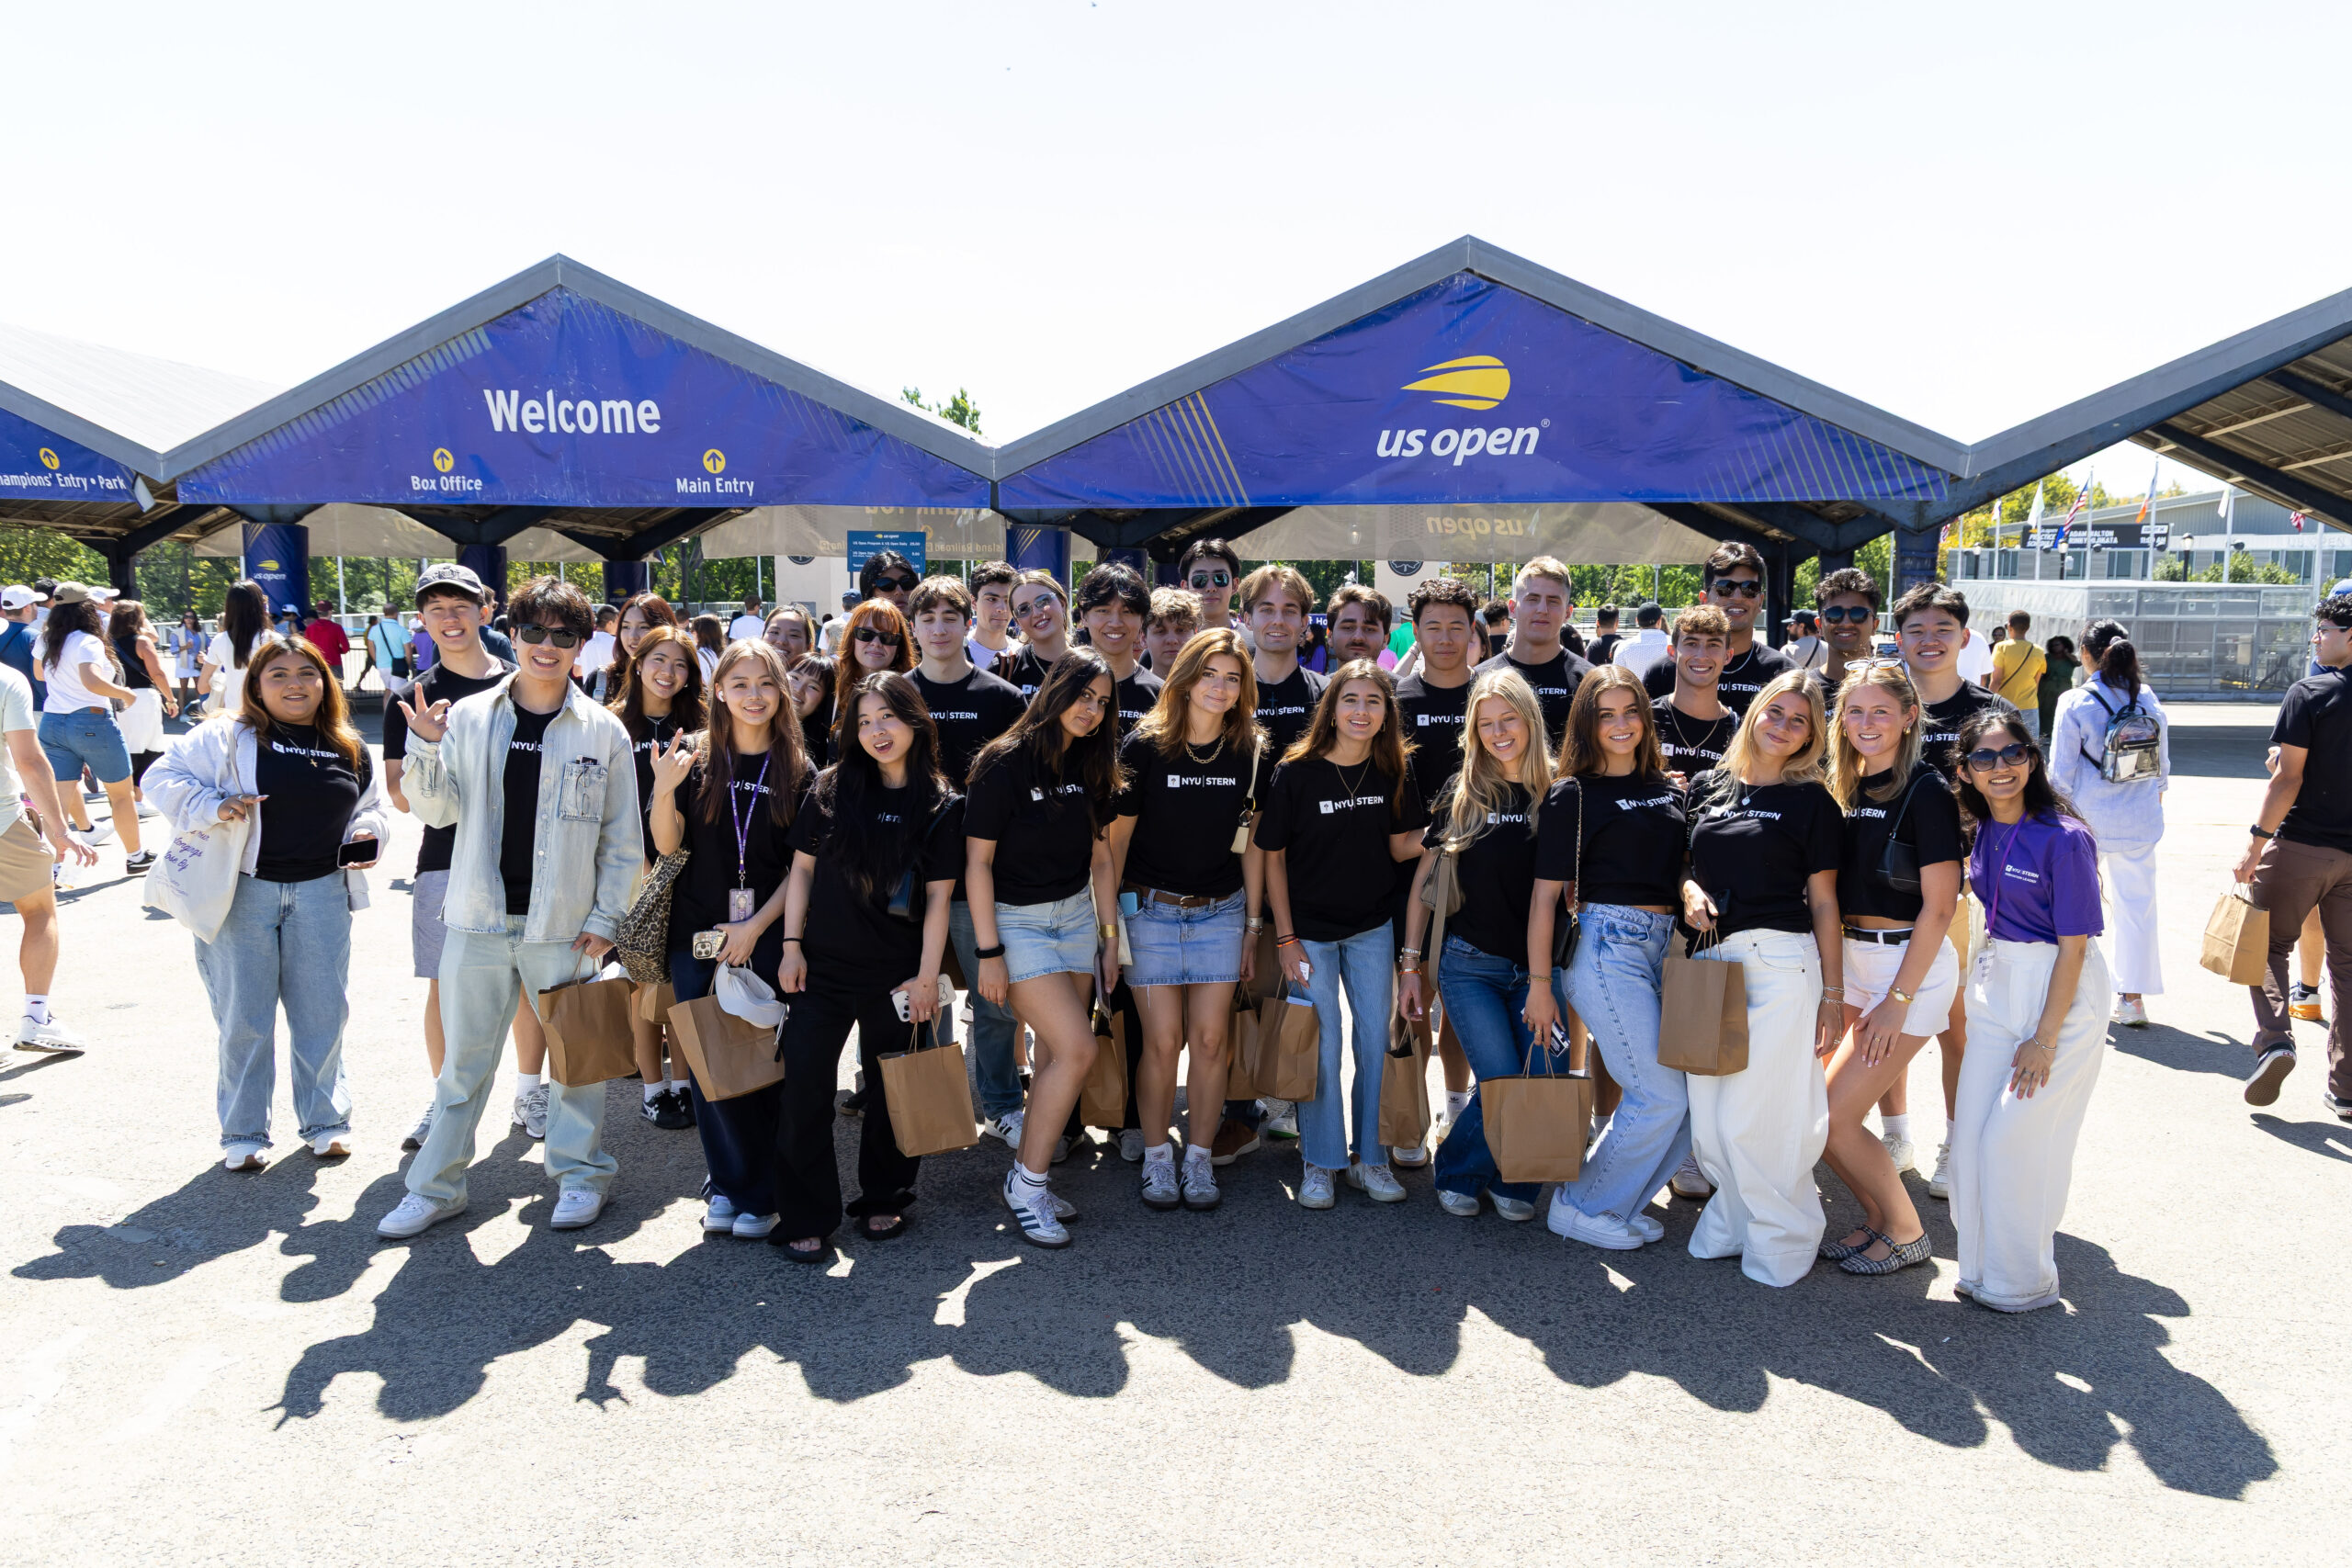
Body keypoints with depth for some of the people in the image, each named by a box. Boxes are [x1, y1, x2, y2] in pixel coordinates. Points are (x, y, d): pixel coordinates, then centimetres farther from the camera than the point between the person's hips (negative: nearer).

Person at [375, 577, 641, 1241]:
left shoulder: (603, 731, -1)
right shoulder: (470, 717, 3)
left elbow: (621, 838, 1)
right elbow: (439, 811, 4)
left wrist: (605, 918, -3)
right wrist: (426, 748, -12)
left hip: (562, 924, -1)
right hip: (479, 918, 1)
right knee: (463, 1057, 11)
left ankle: (580, 1173, 27)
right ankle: (436, 1185, 25)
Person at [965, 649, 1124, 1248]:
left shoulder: (1091, 770, 5)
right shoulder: (1005, 765, -14)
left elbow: (1099, 860, 12)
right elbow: (978, 863, -13)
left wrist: (1110, 937, 11)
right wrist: (988, 952, -14)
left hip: (1077, 917, 6)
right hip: (1018, 921, -6)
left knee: (1055, 1054, 6)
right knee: (1076, 1049, -14)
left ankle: (1026, 1177, 19)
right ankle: (1027, 1182, 1)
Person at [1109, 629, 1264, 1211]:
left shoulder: (1250, 753, 1)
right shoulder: (1145, 745, -8)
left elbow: (1252, 842, 7)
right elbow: (1117, 835, -3)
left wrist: (1253, 923, 7)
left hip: (1221, 911, 2)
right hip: (1150, 909, -2)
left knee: (1210, 1038, 1)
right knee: (1162, 1039, -2)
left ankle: (1200, 1157, 17)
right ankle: (1157, 1158, 16)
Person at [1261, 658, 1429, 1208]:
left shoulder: (1393, 771, -2)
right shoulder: (1297, 772, -13)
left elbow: (1400, 847, 3)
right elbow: (1272, 856, -8)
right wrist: (1285, 938, -9)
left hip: (1372, 928, 3)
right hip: (1310, 930, -3)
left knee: (1376, 1041, 8)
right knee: (1322, 1049, 1)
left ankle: (1369, 1157, 23)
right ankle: (1320, 1163, 17)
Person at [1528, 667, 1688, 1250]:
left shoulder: (1667, 788, 13)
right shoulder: (1571, 795, -4)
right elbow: (1545, 895, -6)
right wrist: (1539, 984, -8)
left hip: (1664, 944, 6)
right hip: (1604, 945, -6)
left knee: (1693, 1093, 3)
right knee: (1661, 1096, -8)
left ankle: (1617, 1200, 21)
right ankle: (1580, 1206, 10)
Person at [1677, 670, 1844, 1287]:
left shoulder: (1812, 802, 2)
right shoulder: (1707, 786, 13)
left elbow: (1823, 903, 1)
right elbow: (1684, 864, 21)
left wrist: (1832, 992, -1)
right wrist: (1689, 891, -2)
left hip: (1779, 963, -4)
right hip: (1709, 960, 5)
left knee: (1753, 1113, -6)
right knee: (1707, 1114, 6)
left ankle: (1781, 1234, 15)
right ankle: (1734, 1215, 27)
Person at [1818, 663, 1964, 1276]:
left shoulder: (1926, 790, -12)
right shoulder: (1845, 791, 9)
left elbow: (1938, 907, -14)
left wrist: (1898, 1000, -16)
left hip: (1912, 966, -7)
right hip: (1852, 961, 7)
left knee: (1835, 1116, -7)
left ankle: (1905, 1233, 16)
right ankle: (1876, 1216, 24)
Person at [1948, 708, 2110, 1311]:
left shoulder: (2064, 839, -18)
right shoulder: (1984, 832, 2)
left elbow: (2073, 948, -16)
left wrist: (2044, 1038, -15)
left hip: (2061, 991, -6)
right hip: (1997, 984, 7)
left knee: (2015, 1137, -3)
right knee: (1971, 1132, 6)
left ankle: (2024, 1281, 15)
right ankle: (1982, 1266, 23)